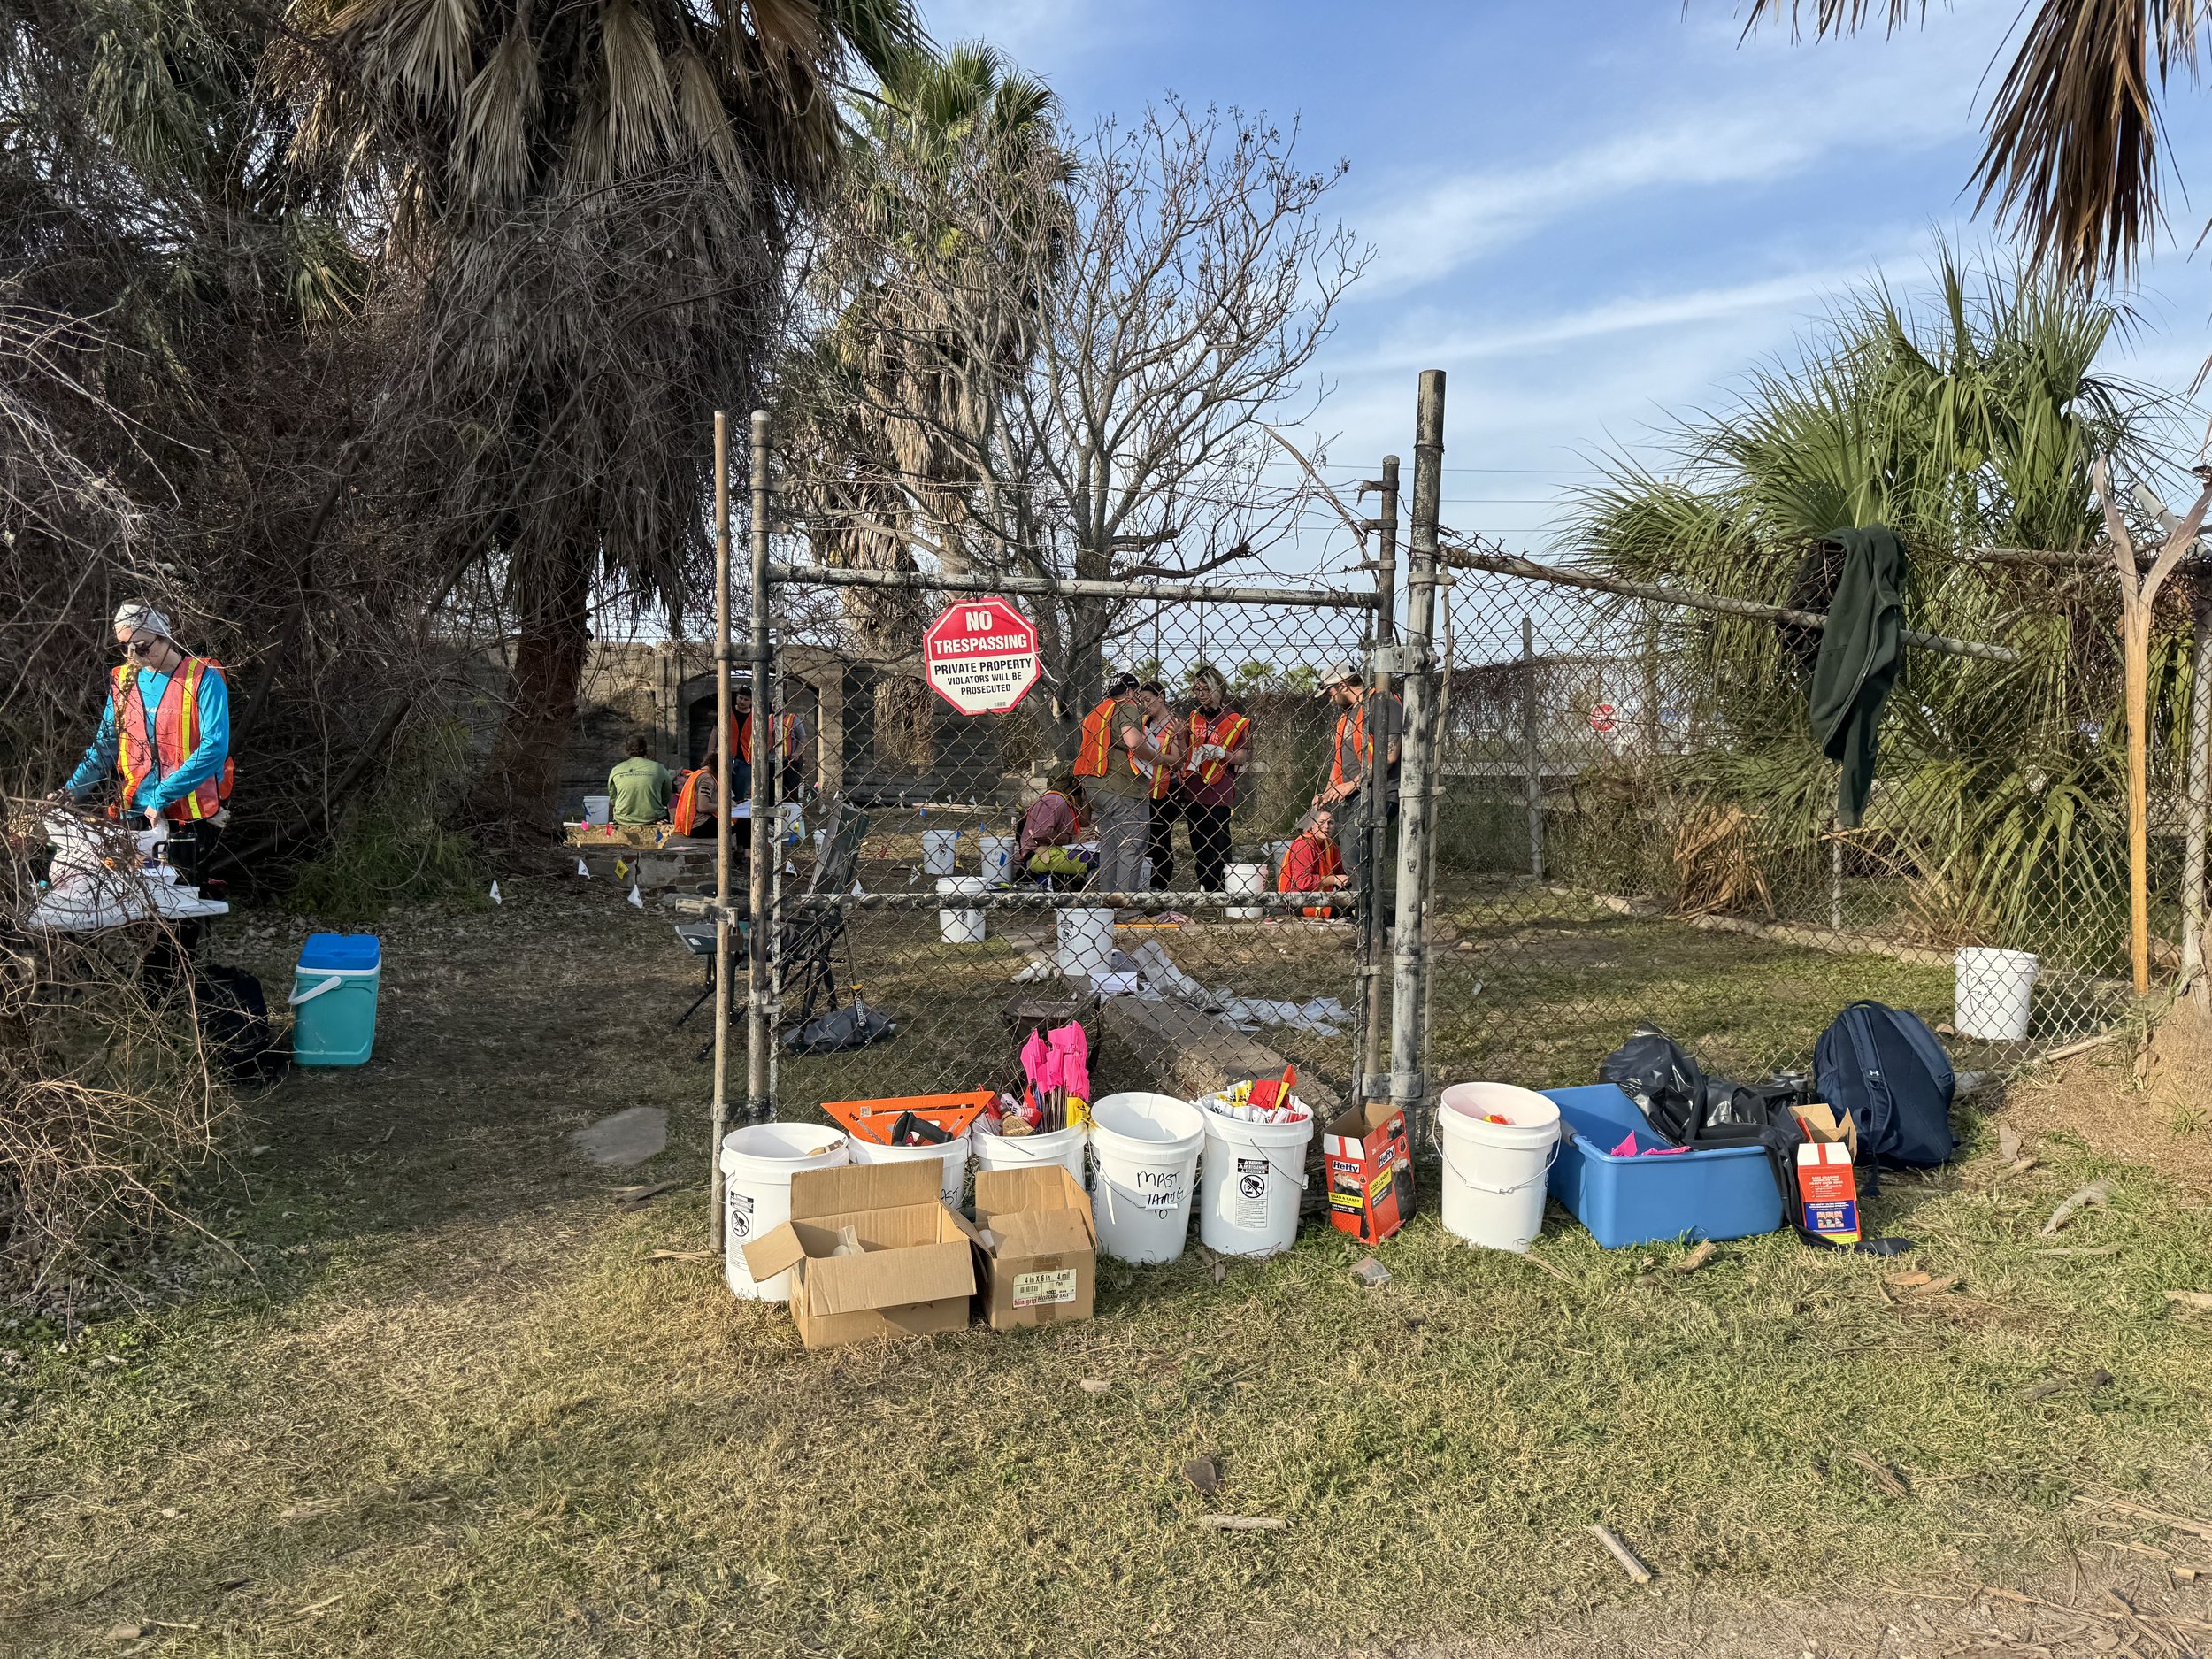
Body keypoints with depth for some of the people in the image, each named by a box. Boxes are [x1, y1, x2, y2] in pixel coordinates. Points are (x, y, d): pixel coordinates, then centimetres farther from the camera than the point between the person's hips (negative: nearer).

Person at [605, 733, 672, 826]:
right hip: (652, 819, -3)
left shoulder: (616, 770, -1)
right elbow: (666, 800, 3)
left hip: (623, 820, 3)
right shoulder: (658, 768, -6)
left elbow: (612, 800, 10)